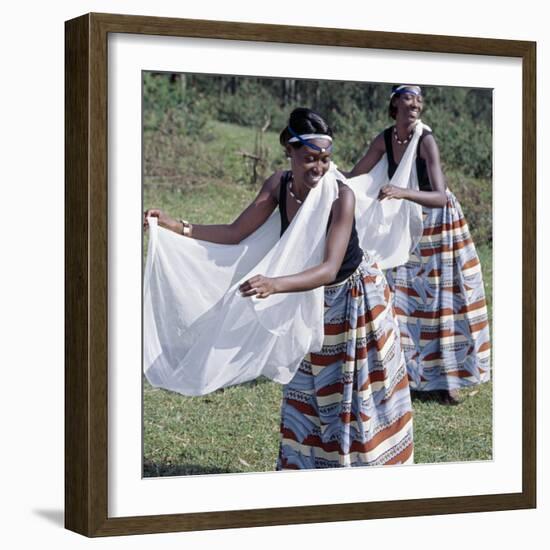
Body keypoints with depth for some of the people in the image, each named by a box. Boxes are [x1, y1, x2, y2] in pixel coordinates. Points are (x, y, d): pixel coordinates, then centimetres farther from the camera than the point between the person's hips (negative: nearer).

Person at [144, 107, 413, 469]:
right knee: (307, 394, 12)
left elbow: (329, 269, -37)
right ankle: (301, 466, 23)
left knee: (359, 393, 5)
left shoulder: (341, 197, -30)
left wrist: (276, 284, -53)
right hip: (315, 301, 5)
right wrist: (173, 226, -18)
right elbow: (235, 233, -9)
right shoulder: (279, 185, -14)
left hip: (356, 299, -5)